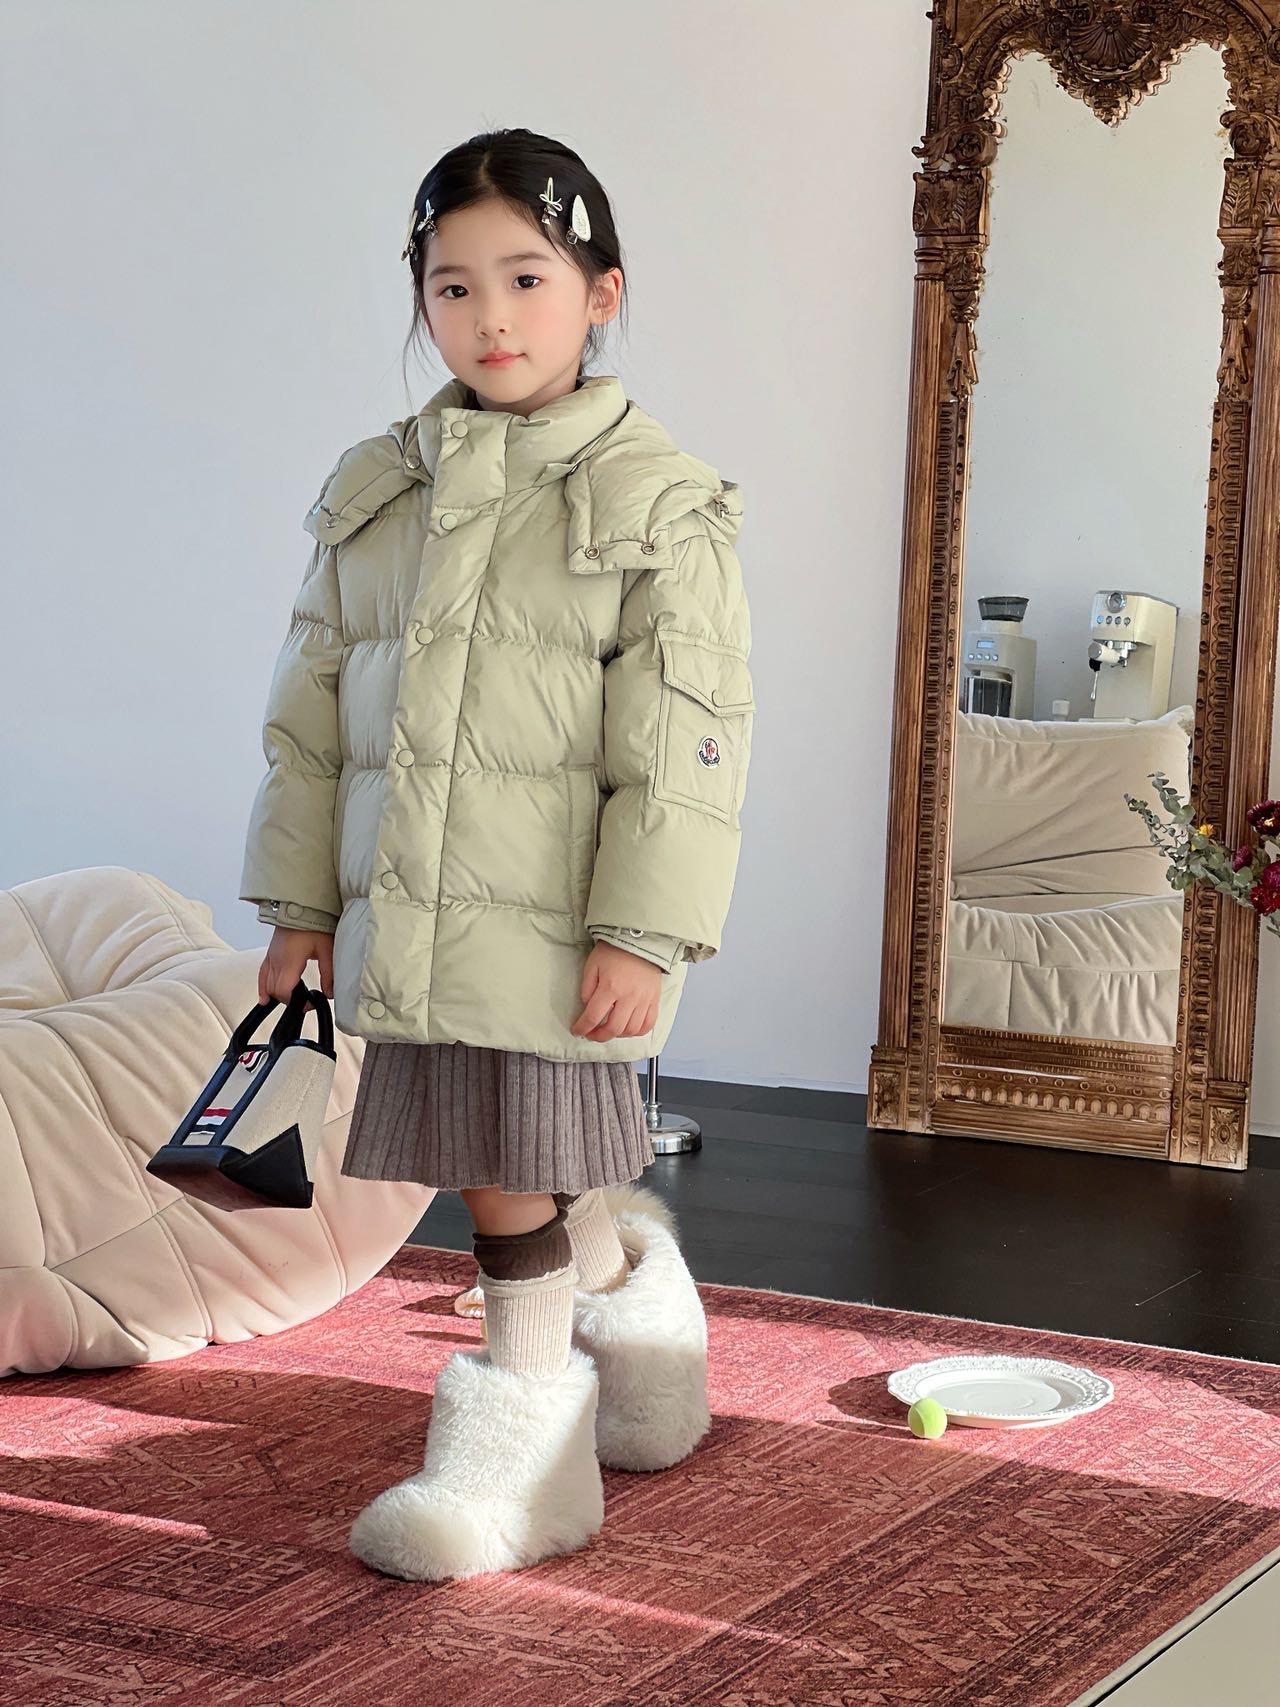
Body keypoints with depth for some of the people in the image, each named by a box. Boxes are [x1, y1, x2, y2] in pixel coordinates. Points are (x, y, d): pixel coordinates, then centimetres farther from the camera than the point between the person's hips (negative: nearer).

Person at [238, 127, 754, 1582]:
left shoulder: (658, 505, -4)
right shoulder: (374, 492, 10)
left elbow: (684, 742, -8)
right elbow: (310, 707, 13)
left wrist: (642, 932, -14)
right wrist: (299, 901, 9)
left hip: (554, 917, -5)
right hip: (402, 907, 5)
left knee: (515, 1168, -1)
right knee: (508, 1163, 12)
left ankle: (520, 1441, 14)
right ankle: (628, 1275, 40)